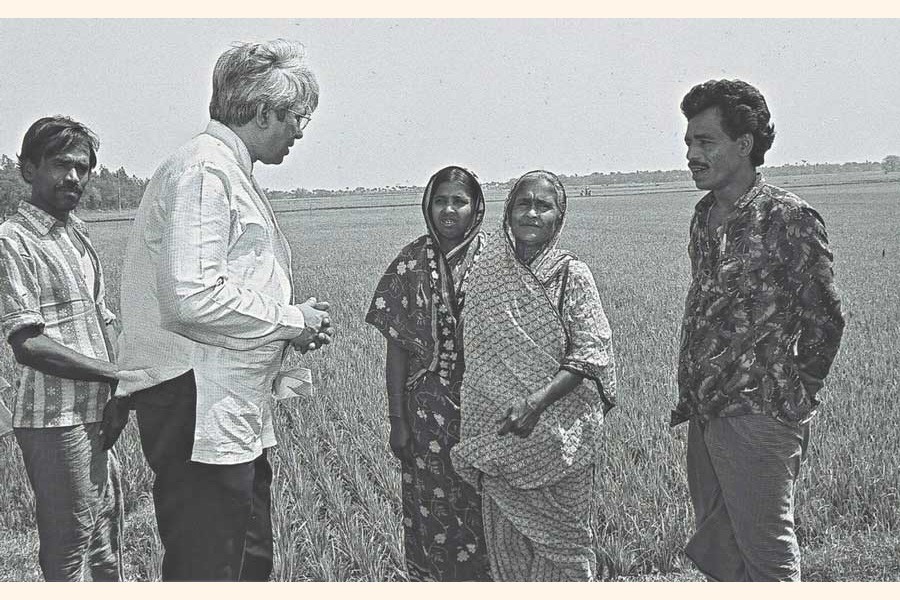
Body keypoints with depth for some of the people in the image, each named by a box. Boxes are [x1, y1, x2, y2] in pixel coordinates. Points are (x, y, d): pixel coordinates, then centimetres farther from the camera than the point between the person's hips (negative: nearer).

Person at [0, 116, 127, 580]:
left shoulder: (78, 235, 13)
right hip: (55, 420, -8)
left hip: (97, 417, 8)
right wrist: (118, 376, -19)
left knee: (107, 527, 17)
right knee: (68, 548, 0)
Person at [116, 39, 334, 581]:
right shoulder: (204, 170, -14)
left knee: (252, 561, 19)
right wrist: (291, 319, -12)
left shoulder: (231, 173, 19)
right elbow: (193, 298, -25)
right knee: (207, 570, -3)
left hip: (237, 412, 11)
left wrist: (297, 326, 8)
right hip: (197, 409, -11)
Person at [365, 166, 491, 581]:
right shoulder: (411, 264, 1)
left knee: (480, 510, 4)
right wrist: (397, 420, -2)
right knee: (430, 511, 7)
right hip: (427, 410, 1)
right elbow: (396, 347, 1)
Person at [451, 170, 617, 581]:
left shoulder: (573, 275, -3)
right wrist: (474, 436, 7)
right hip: (498, 437, 2)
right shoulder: (487, 273, 4)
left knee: (564, 543, 6)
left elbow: (591, 351, -10)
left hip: (560, 434, -2)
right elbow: (476, 357, 9)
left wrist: (537, 402, -22)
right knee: (506, 543, 9)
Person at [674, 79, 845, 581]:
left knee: (767, 558, 2)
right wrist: (692, 397, 14)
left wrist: (796, 396, -4)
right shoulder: (705, 216, 11)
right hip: (705, 413, 8)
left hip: (758, 417, -8)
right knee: (715, 553, 17)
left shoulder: (789, 218, -13)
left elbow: (824, 319, -9)